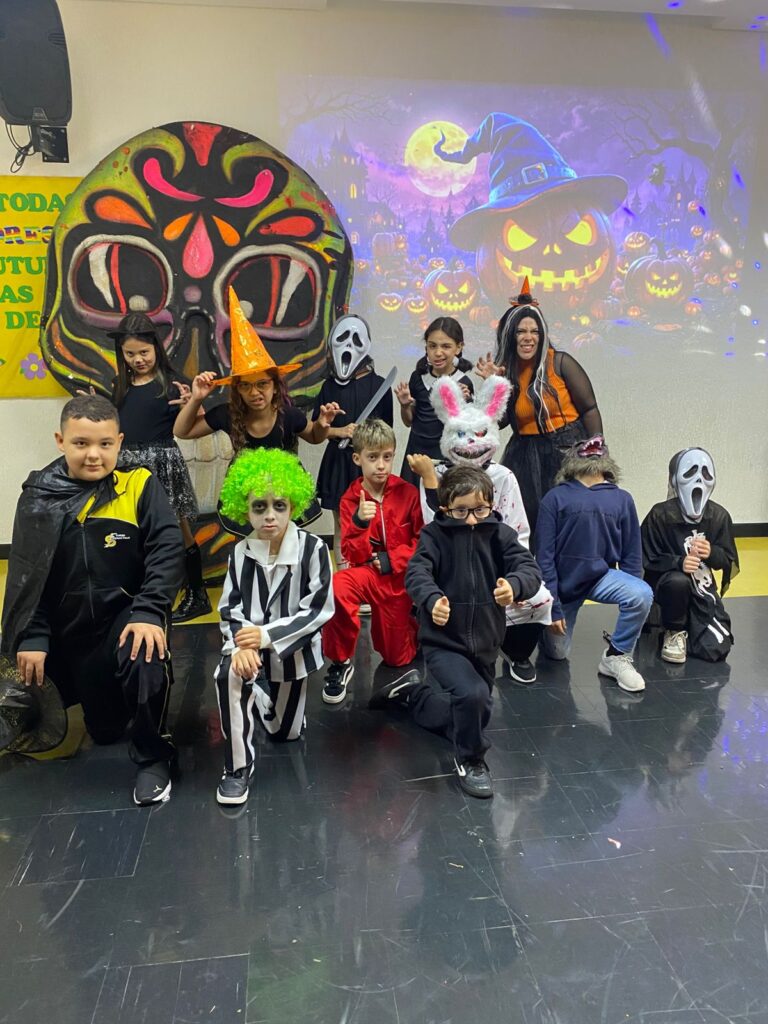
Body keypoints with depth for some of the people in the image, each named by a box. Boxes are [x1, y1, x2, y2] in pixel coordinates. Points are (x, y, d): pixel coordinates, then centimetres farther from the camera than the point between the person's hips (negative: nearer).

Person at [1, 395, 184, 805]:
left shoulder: (139, 485, -11)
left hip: (128, 612, -3)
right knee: (104, 731, 13)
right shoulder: (38, 496, -3)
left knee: (145, 663, -36)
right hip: (70, 628, 3)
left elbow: (167, 551, -16)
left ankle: (153, 757, -9)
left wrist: (149, 612, -27)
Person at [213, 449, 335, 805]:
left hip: (293, 646, 0)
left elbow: (319, 610, -21)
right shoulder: (240, 553, -9)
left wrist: (267, 635, -29)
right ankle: (238, 767, -16)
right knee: (229, 674, -35)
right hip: (251, 642, 1)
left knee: (284, 731, 16)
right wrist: (241, 645, -28)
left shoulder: (313, 549, -20)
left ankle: (274, 700, 52)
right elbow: (229, 608, -7)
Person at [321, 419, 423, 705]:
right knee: (337, 587, -38)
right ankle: (340, 663, -15)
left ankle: (412, 626, 44)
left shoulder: (408, 493, -6)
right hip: (368, 573, 0)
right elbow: (353, 557, -11)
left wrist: (392, 559, -14)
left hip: (401, 577, 1)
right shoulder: (350, 500, -6)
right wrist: (360, 522, -28)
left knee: (398, 658, 8)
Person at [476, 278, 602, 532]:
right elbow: (497, 421, -1)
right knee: (526, 523, 3)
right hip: (526, 457, 3)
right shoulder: (505, 370, 3)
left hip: (567, 450, -3)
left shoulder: (560, 362, -7)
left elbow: (589, 409, -5)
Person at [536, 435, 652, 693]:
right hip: (563, 582, -1)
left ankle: (616, 656, -5)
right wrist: (552, 606, -12)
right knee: (556, 654, 10)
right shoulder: (556, 498, -13)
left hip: (600, 576, 2)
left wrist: (631, 594, 2)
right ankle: (547, 623, 45)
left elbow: (631, 555, 1)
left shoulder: (622, 500, -5)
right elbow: (544, 556, -12)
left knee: (642, 595, -29)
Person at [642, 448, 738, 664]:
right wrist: (678, 562, -29)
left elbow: (728, 560, 3)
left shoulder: (719, 516, -4)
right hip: (667, 583, -3)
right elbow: (647, 560, -12)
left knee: (716, 649, -12)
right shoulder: (660, 515, -15)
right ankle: (674, 631, -10)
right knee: (678, 581, -40)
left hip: (702, 589, 3)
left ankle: (689, 623, 23)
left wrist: (712, 553, -20)